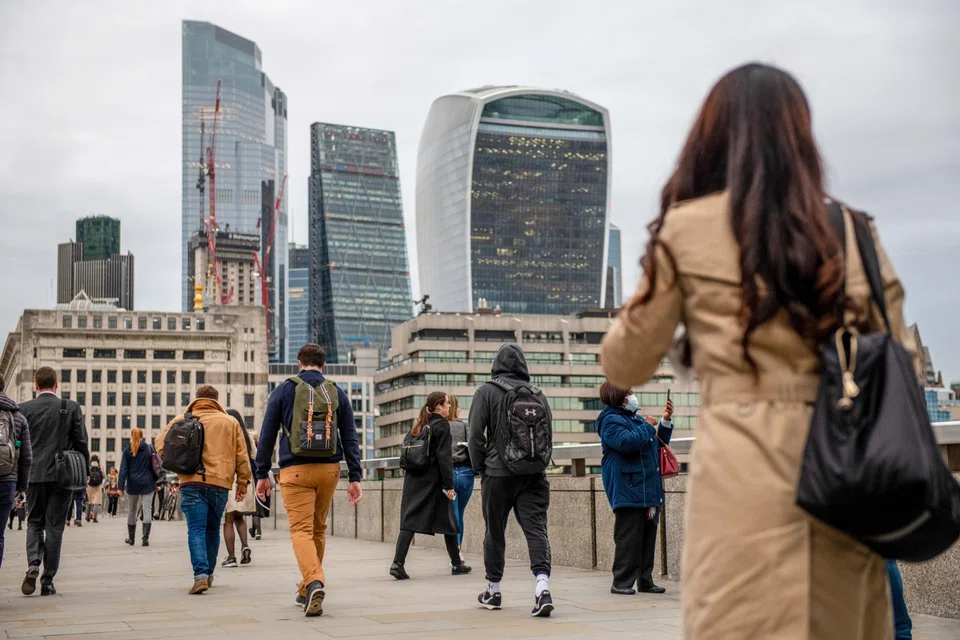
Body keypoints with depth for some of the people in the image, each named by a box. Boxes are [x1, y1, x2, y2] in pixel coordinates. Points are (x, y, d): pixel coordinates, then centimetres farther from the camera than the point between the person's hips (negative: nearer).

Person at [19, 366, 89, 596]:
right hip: (62, 475, -1)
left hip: (33, 475, 1)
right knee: (54, 527, 5)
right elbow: (81, 443, -1)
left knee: (34, 523, 15)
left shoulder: (24, 409, -1)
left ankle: (33, 565, -10)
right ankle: (47, 581, 6)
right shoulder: (71, 408, -2)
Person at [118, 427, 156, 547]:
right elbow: (154, 466, 3)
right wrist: (156, 482, 12)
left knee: (131, 510, 14)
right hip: (147, 484, -1)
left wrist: (121, 486, -3)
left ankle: (131, 538, 23)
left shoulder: (127, 450, 0)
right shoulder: (149, 449, 0)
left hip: (133, 484, 1)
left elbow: (123, 469, -3)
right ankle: (145, 538, -13)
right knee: (147, 510, -2)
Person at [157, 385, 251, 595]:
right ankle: (208, 574, 27)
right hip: (220, 484, 2)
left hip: (192, 483, -1)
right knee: (213, 530, 17)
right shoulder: (231, 423, 10)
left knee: (196, 530, -4)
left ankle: (201, 574, -21)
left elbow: (161, 446, 5)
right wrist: (243, 483, 14)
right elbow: (242, 456, 9)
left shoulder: (181, 420, 8)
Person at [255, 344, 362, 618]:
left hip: (295, 470, -3)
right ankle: (307, 590, 27)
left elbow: (267, 435, 1)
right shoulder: (337, 393, 8)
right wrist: (354, 477, 6)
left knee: (301, 530, -6)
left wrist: (262, 474, 6)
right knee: (319, 529, 17)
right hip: (329, 470, 3)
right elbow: (350, 438, 5)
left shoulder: (284, 390, 2)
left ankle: (314, 583, -29)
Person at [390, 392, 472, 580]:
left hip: (413, 479, 6)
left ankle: (398, 563, -15)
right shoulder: (442, 425, -8)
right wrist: (449, 485, -14)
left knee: (410, 520, -1)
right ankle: (457, 564, 20)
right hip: (433, 480, -6)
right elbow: (444, 457, -14)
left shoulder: (421, 425, 14)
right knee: (448, 521, 9)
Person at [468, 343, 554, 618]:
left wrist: (480, 469, 6)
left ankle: (493, 590, 23)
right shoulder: (537, 394, 8)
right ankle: (542, 586, -20)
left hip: (498, 474, -2)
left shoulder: (486, 392, -2)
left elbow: (476, 435, -4)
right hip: (534, 474, 2)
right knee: (536, 529, -3)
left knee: (495, 532, 11)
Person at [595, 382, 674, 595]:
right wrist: (647, 427, -11)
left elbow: (658, 443, 30)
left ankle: (645, 581, 17)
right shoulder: (611, 421, -8)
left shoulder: (636, 419, 21)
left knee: (648, 537, 10)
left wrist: (666, 421, 15)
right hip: (628, 491, -9)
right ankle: (621, 583, -3)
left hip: (649, 490, 9)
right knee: (628, 538, -8)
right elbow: (627, 442, -25)